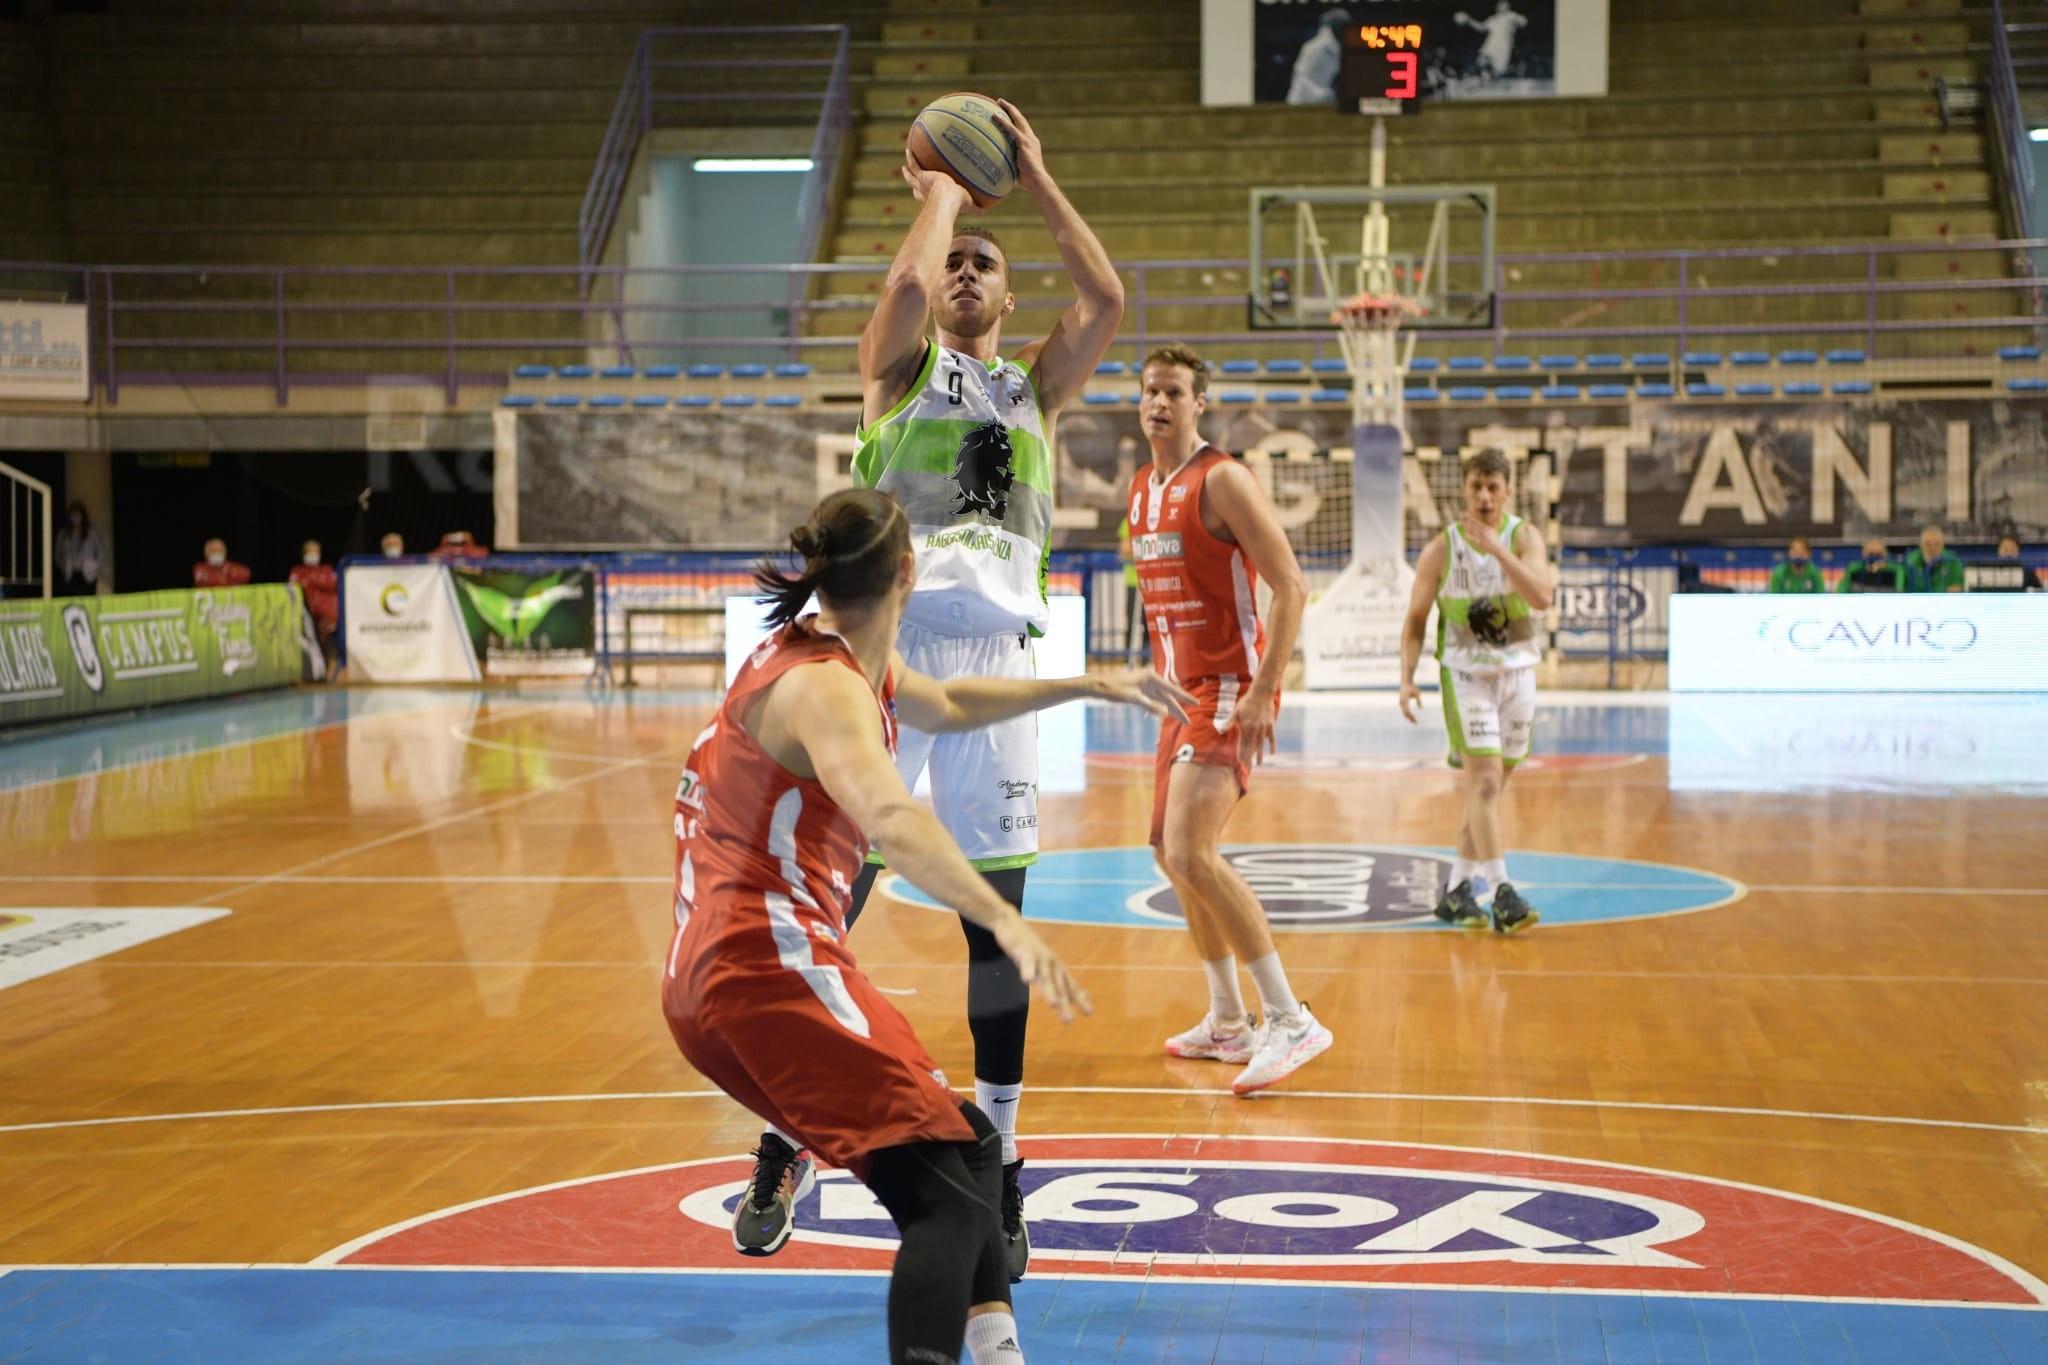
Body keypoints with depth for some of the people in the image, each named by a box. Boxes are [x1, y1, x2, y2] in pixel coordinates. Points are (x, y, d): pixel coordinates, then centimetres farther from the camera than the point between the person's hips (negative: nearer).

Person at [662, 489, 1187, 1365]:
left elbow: (947, 708, 37)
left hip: (726, 977, 11)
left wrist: (1092, 687, 37)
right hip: (769, 972, -11)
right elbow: (892, 820, -36)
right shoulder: (826, 687, -16)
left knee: (966, 1145, 21)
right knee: (947, 1193, -19)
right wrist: (1005, 922, -49)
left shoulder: (855, 661, 15)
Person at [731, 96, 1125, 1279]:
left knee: (998, 916, 4)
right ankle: (787, 1137, 13)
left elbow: (1109, 302, 1)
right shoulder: (902, 366, 12)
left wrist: (1037, 179, 8)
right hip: (890, 640, -2)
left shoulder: (1036, 386, 18)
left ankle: (997, 1163, 13)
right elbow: (907, 279, -10)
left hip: (998, 651, 2)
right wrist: (942, 189, 7)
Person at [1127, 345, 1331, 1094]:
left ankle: (1289, 1021, -15)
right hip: (1182, 690, 9)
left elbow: (1291, 588, -19)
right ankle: (1227, 1021, 26)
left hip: (1231, 688, -9)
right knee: (1173, 855, 13)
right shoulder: (1141, 489, 13)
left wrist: (1262, 691, -24)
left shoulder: (1222, 480, -13)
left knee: (1192, 853, -20)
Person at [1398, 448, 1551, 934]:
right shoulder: (1441, 549, -6)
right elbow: (1415, 620, 1)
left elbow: (1541, 597, -23)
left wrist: (1496, 547, -31)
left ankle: (1456, 891, 21)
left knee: (1488, 786, 10)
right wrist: (1407, 678, -11)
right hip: (1466, 674, -3)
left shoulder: (1524, 537, -5)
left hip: (1517, 673, 3)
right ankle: (1501, 894, -19)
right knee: (1485, 782, -15)